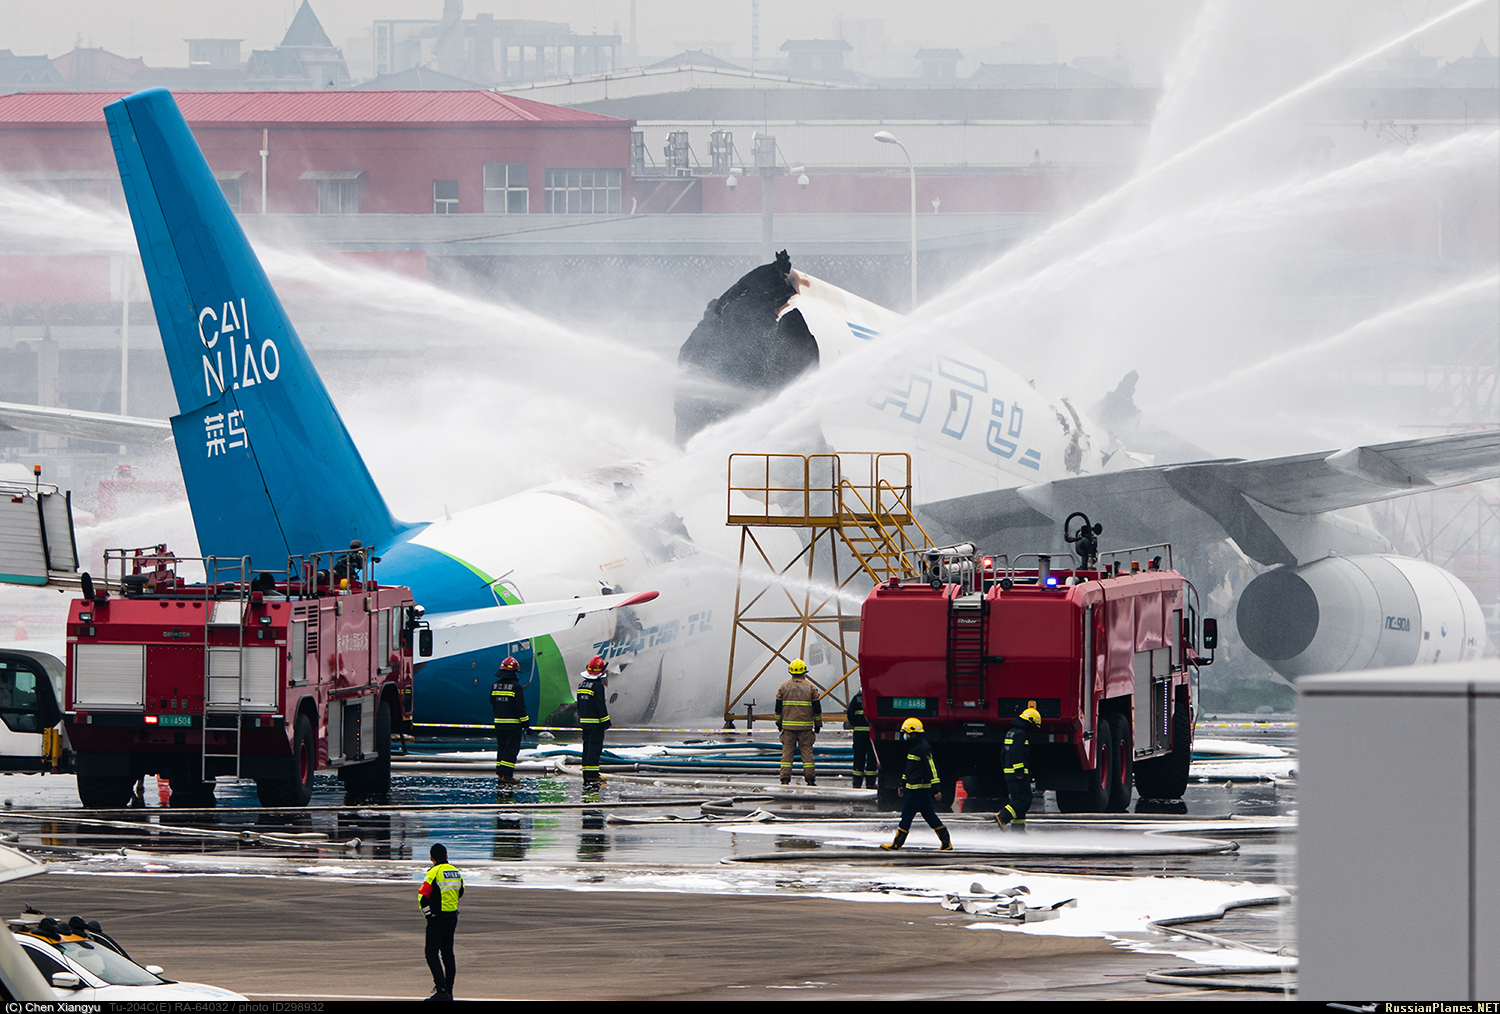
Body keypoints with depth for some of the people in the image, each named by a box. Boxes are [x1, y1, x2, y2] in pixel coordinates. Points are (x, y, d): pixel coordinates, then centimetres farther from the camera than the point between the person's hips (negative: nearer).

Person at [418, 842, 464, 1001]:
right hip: (452, 918, 7)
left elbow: (423, 896, -18)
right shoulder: (456, 872, 8)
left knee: (432, 954, -5)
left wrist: (428, 913, -7)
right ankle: (448, 991, 18)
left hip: (437, 918, -7)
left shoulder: (434, 873, -14)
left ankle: (441, 990, -16)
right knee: (448, 953, 14)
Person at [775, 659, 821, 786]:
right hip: (805, 726, -1)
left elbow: (778, 707, 7)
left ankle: (785, 778, -3)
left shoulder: (784, 687, 3)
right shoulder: (810, 687, 0)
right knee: (807, 751, 4)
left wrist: (779, 723, 17)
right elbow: (817, 708, 2)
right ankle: (810, 779, 3)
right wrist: (818, 724, 12)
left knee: (787, 751, 3)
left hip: (788, 725, 1)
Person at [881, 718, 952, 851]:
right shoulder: (913, 747, 16)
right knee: (929, 815, 10)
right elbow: (909, 768, 27)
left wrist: (936, 789, -22)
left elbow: (932, 768, -19)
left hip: (919, 789, -10)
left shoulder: (923, 748, -16)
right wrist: (903, 785, 30)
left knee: (907, 815, -5)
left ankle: (897, 844, 0)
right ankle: (946, 843, 11)